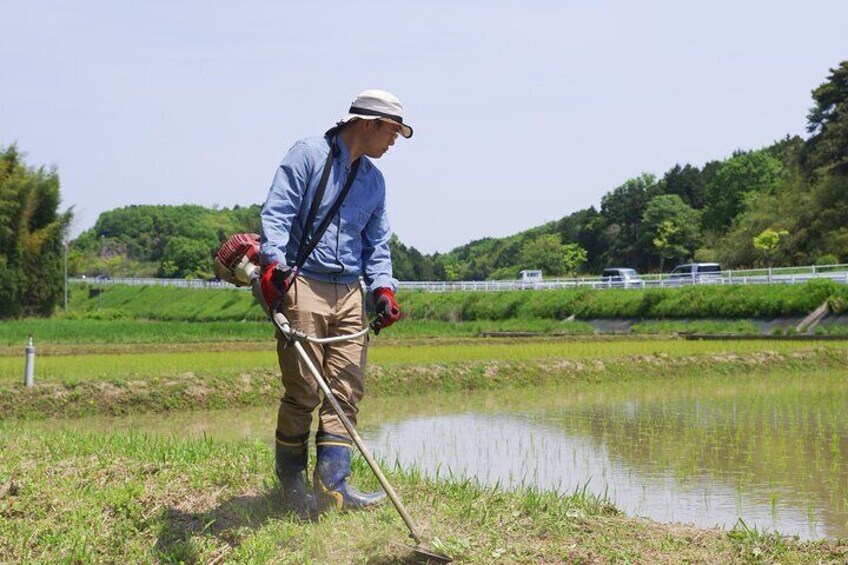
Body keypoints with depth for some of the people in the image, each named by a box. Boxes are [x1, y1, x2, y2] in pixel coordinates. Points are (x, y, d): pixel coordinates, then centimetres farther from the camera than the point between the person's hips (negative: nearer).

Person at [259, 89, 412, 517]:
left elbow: (376, 243, 22)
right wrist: (273, 262, -25)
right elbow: (276, 213, -11)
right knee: (303, 390, -5)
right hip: (303, 285, -7)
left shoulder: (374, 180, 19)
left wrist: (382, 287, 6)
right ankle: (291, 482, 8)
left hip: (349, 292, 7)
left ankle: (332, 483, -3)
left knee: (347, 389, -2)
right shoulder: (308, 155, -2)